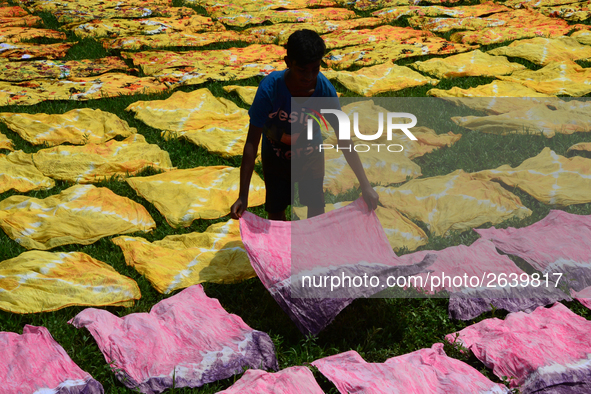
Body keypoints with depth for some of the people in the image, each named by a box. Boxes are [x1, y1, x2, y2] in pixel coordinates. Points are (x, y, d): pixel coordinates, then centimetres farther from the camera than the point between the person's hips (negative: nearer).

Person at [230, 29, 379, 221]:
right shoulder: (270, 88, -34)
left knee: (316, 208, 12)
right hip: (275, 156, -1)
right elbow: (252, 142, -31)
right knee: (276, 212, 9)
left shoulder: (325, 89, -28)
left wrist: (365, 185, -20)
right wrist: (243, 196, -33)